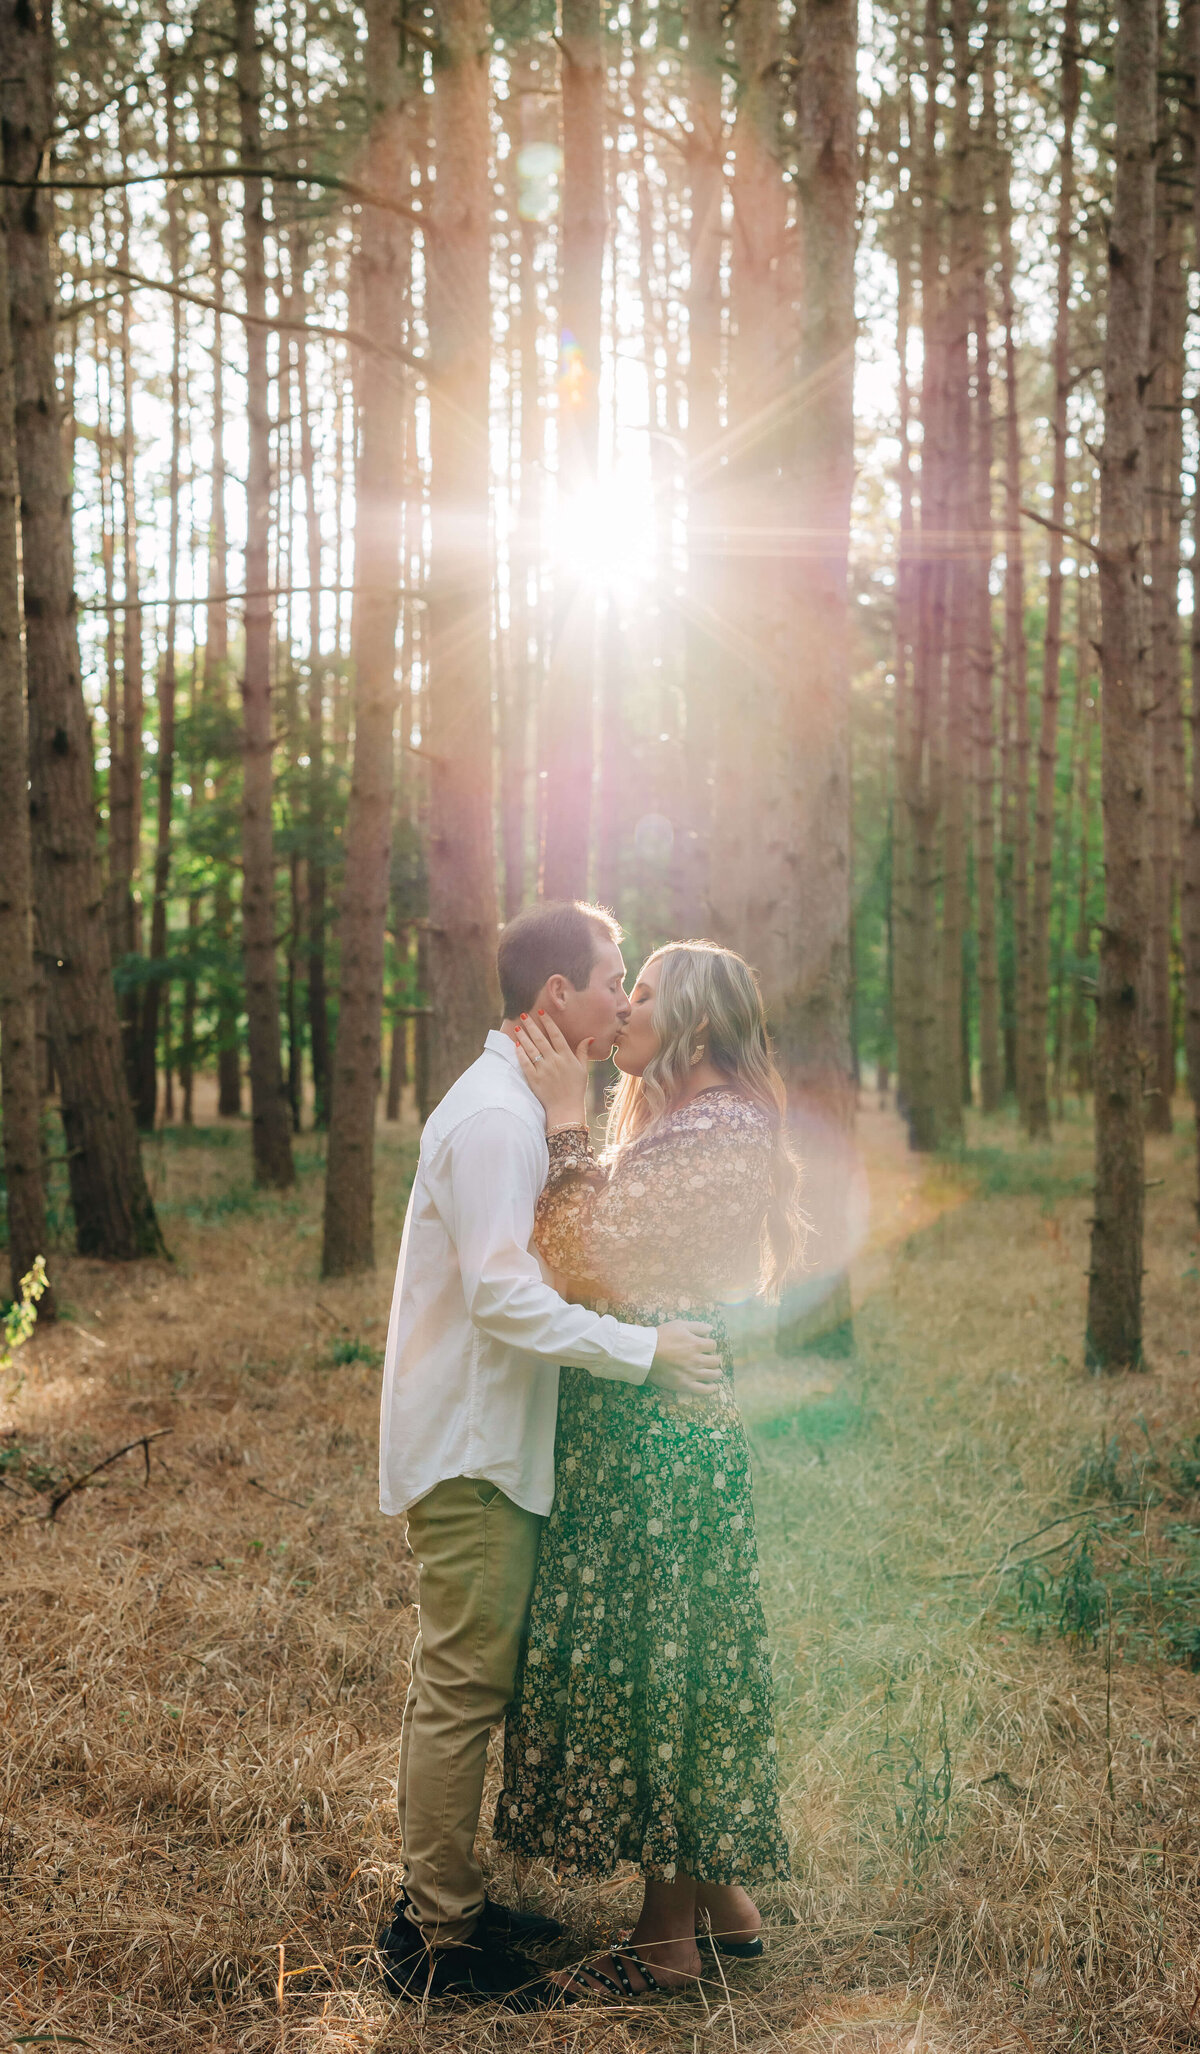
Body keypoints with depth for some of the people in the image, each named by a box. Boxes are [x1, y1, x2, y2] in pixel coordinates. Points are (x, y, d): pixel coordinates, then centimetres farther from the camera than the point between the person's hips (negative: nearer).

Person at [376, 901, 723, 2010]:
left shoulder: (513, 1106, 15)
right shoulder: (496, 1118, -19)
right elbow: (506, 1298, -26)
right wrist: (645, 1349, -20)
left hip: (484, 1445, 10)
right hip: (469, 1455, -10)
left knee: (464, 1682, 17)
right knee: (463, 1689, -3)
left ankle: (444, 1898, 27)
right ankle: (439, 1940, 6)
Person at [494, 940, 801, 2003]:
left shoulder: (721, 1130, -16)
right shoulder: (676, 1123, 15)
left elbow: (587, 1245, -20)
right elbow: (605, 1247, 11)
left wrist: (567, 1120, -17)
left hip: (660, 1422, -10)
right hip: (631, 1408, 10)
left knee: (646, 1654, -3)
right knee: (676, 1653, 16)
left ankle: (669, 1940, 8)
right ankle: (724, 1896, 27)